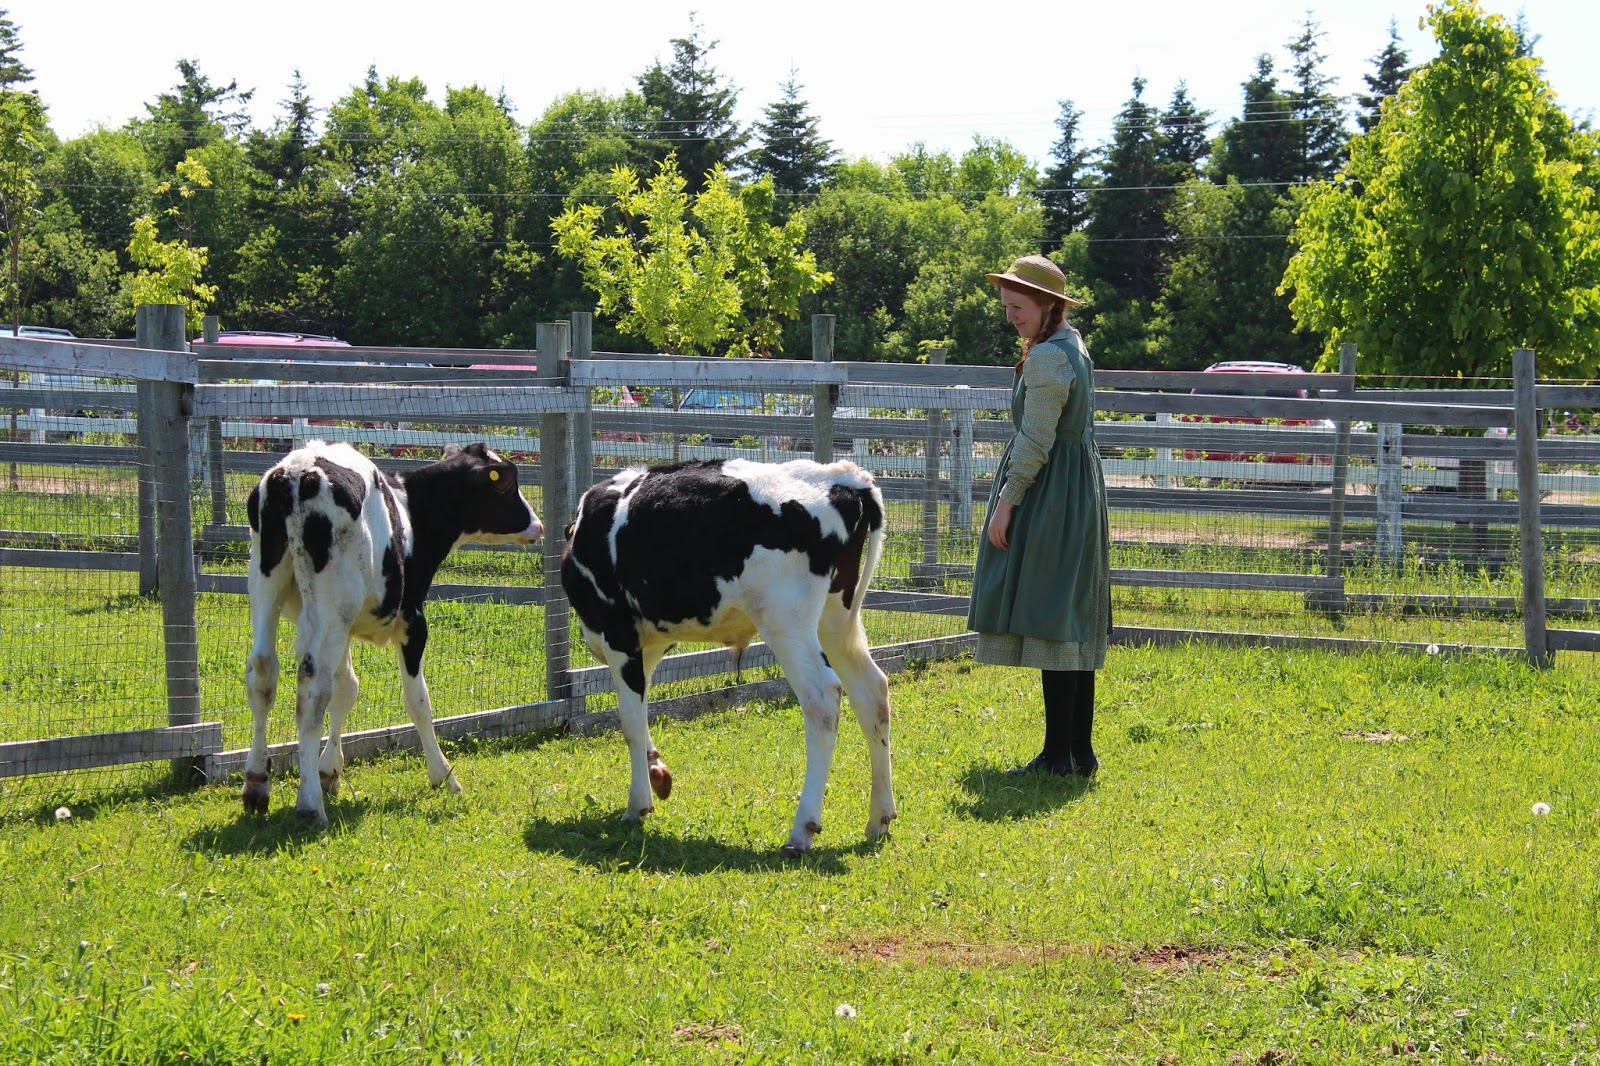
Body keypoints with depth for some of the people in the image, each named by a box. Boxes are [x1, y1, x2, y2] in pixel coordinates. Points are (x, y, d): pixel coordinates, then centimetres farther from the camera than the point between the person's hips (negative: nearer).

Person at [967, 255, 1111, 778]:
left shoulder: (1047, 357, -16)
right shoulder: (1072, 345, 16)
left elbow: (1035, 441, -19)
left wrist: (1006, 501, -15)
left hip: (1047, 496, -11)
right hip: (1079, 496, 11)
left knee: (1049, 621, -9)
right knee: (1073, 623, 11)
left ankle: (1059, 754, -9)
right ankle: (1080, 751, 14)